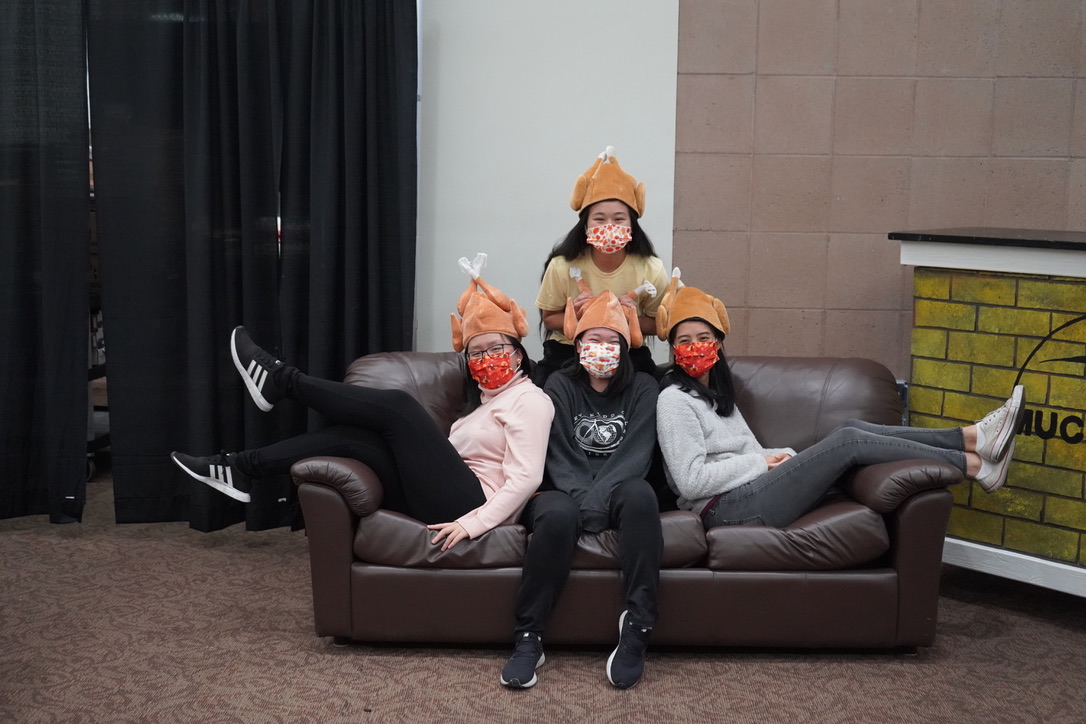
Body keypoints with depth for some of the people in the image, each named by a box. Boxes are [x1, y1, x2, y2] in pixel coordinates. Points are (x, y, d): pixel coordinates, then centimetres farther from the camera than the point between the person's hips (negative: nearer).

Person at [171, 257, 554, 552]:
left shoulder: (530, 400, -7)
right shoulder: (486, 397, 23)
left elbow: (525, 479, -19)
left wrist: (472, 523, -26)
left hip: (469, 505, -9)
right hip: (450, 499, 9)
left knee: (397, 406, -15)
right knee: (349, 437, -3)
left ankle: (283, 381, -2)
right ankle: (243, 468, 2)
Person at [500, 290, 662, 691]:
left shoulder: (643, 388, 7)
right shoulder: (560, 385, 7)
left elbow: (636, 454, -7)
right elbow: (560, 458, -3)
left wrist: (596, 497, -23)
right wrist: (583, 498, -22)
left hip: (617, 492, 1)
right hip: (567, 491, -1)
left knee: (640, 493, -36)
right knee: (557, 515, -37)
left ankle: (637, 626, -33)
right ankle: (529, 638, -27)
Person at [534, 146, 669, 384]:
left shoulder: (651, 270, -12)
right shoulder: (562, 266, -13)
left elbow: (657, 324, 3)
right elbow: (549, 319, 3)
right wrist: (575, 316, -19)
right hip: (567, 354, -1)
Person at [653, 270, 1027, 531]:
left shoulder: (715, 392, 23)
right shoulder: (674, 400, -7)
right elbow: (690, 481, -17)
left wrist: (783, 456, -3)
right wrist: (762, 462, -9)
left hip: (749, 492, 9)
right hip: (729, 509, -9)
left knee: (853, 429, -2)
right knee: (849, 441, -13)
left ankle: (973, 438, 1)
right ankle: (975, 466, -4)